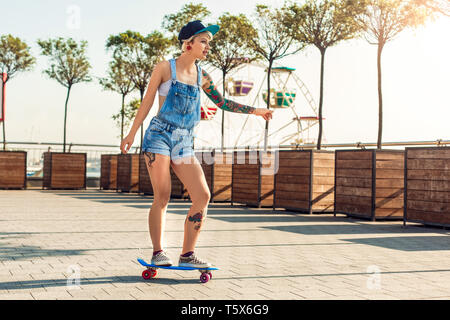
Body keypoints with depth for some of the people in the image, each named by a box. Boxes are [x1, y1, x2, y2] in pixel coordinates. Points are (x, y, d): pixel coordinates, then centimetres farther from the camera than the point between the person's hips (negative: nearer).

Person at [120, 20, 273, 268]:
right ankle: (157, 253, 2)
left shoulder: (202, 77, 12)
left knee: (203, 196, -6)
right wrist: (131, 134, 1)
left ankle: (187, 255, 2)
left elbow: (223, 103, 22)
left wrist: (255, 111, 18)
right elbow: (147, 102, 2)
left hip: (184, 143, 5)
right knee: (162, 197, -9)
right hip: (159, 136, -5)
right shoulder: (165, 68, 0)